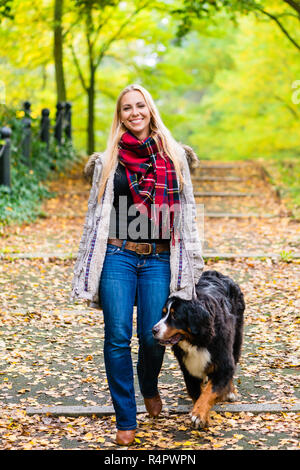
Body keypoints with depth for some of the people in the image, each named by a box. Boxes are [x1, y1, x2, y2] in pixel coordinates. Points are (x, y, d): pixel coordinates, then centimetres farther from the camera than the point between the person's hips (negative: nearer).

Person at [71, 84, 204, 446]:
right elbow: (95, 216, 10)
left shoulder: (175, 156, 8)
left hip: (159, 259, 0)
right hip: (117, 256, 0)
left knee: (152, 336, -3)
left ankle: (149, 388, 32)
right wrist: (89, 272, 7)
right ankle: (126, 420, 9)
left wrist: (189, 264, 7)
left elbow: (186, 212, 11)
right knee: (118, 337, -4)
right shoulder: (108, 161, 7)